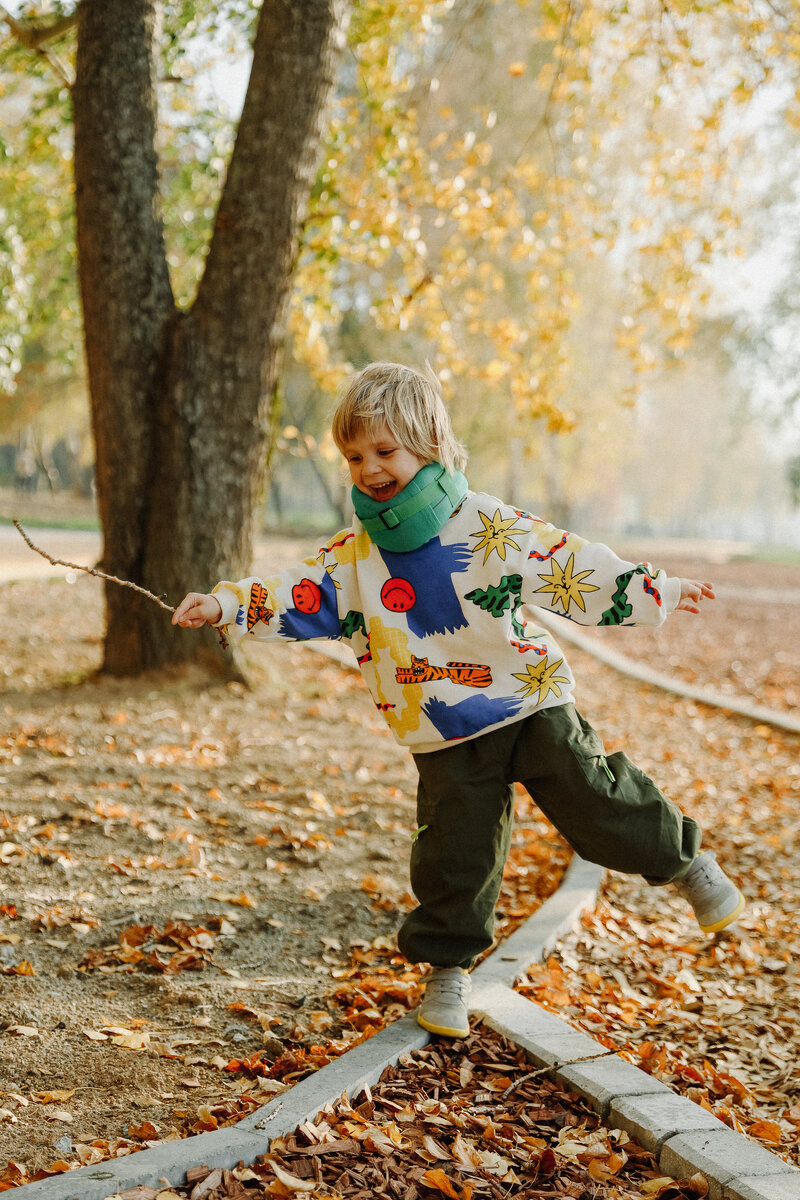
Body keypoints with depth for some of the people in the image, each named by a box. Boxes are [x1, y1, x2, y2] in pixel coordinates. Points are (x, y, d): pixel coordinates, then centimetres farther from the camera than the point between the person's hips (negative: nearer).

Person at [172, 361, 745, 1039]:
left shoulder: (493, 526, -5)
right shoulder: (352, 555, 2)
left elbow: (572, 568, 0)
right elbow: (297, 599, 1)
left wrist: (658, 595, 1)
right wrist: (226, 606, -12)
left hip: (531, 702, -1)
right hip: (446, 737, 2)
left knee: (594, 803, -3)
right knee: (455, 850, 1)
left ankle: (684, 861, 25)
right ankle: (448, 967, 21)